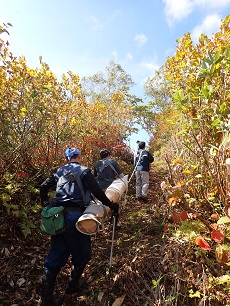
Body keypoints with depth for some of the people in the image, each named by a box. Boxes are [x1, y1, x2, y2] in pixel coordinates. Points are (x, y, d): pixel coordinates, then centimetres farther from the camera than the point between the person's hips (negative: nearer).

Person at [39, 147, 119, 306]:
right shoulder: (84, 170, -1)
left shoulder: (60, 171, 17)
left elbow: (44, 187, 20)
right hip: (74, 215, -6)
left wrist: (46, 204, 32)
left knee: (56, 255, 16)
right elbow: (97, 192, -10)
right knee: (82, 253, 18)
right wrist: (111, 205, 1)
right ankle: (73, 285, 37)